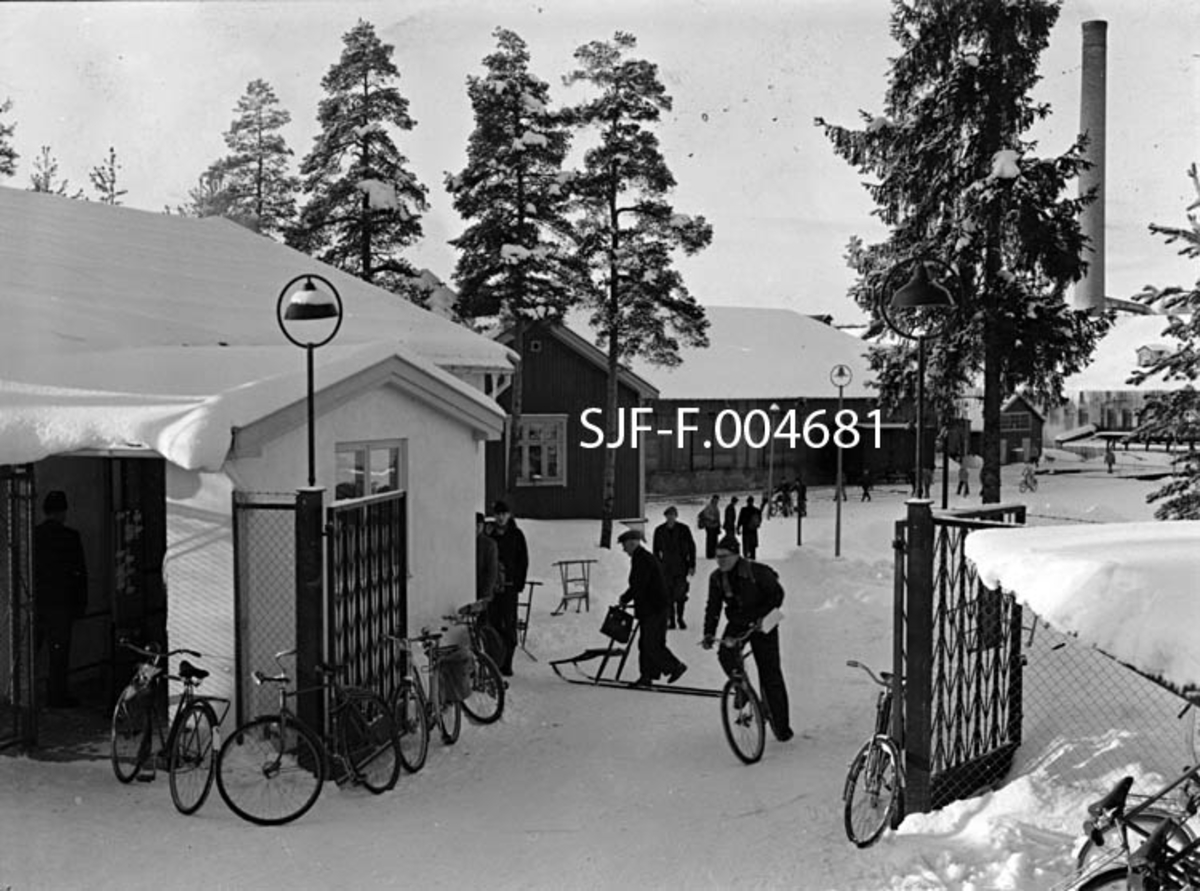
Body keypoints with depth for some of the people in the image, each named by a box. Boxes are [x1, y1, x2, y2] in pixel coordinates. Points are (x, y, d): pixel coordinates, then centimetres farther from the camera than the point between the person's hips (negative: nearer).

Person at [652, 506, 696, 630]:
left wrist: (692, 565, -1)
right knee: (668, 594, 0)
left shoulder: (683, 530, -4)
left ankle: (680, 618, 13)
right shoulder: (659, 531, 1)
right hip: (666, 568, 1)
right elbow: (656, 549, 10)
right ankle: (671, 619, 8)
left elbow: (691, 548, 1)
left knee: (680, 593, -2)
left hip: (681, 566, -1)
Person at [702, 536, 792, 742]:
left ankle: (781, 725, 6)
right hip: (736, 624, 4)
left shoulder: (757, 571, -19)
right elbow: (713, 607, 0)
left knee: (770, 675, -4)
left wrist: (765, 616, -23)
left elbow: (777, 593, -12)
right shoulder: (717, 578, -5)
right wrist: (708, 633, -12)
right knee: (725, 655, -25)